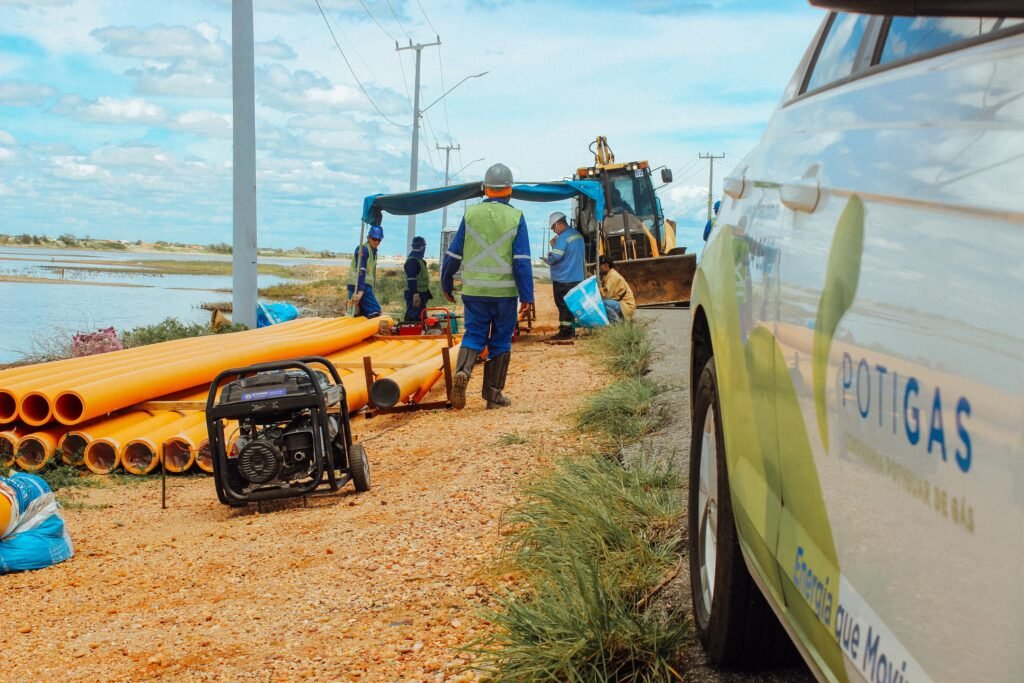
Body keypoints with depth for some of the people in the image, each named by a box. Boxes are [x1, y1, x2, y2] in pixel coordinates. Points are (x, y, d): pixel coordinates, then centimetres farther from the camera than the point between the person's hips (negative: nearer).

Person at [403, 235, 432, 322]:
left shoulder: (419, 260, 17)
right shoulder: (412, 261, -16)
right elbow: (411, 279, -23)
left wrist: (426, 294, 25)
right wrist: (415, 294, -28)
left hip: (421, 294, 11)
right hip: (415, 295, -11)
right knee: (412, 318, -12)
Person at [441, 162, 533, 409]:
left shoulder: (471, 213, 1)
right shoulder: (515, 217, -4)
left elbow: (454, 253, 5)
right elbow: (522, 260, -8)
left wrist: (446, 284, 17)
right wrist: (527, 296, -5)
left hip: (474, 290, 1)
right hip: (504, 291, -1)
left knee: (473, 334, 9)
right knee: (500, 341, 9)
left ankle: (462, 370, -19)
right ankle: (493, 394, 13)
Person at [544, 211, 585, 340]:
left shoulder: (563, 237, -19)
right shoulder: (577, 234, 11)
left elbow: (555, 257, -23)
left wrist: (547, 259, -2)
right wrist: (555, 246, 9)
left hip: (563, 279, -9)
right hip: (577, 277, 9)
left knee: (563, 305, -2)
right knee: (571, 305, 15)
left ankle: (565, 331, -1)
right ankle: (571, 330, 20)